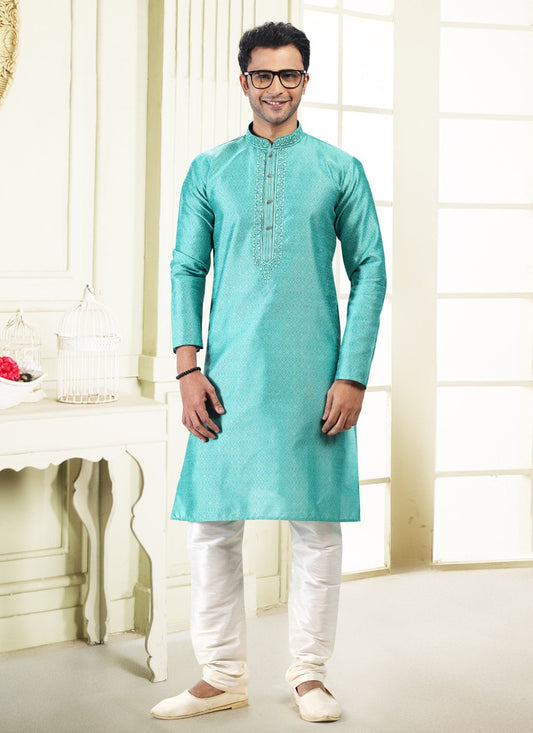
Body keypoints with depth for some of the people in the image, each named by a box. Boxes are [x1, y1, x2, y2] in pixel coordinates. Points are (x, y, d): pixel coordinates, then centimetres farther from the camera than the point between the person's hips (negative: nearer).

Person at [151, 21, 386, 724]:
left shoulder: (340, 169, 8)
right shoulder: (209, 171, 11)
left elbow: (370, 272, 6)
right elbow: (186, 270, 10)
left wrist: (353, 375, -3)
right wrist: (188, 367, -2)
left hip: (313, 376, -1)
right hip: (230, 375, 1)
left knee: (317, 527, 3)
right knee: (212, 526, 1)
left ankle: (309, 672, 18)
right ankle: (224, 676, 16)